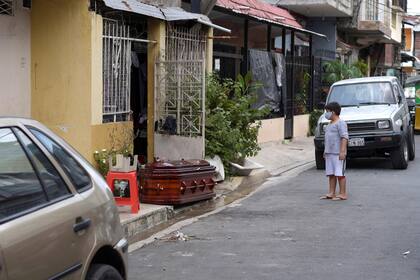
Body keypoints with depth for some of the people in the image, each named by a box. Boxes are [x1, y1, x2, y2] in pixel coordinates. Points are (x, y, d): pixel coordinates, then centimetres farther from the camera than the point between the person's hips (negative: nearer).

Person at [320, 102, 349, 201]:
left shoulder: (340, 123, -10)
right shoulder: (330, 124, 19)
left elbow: (344, 137, -17)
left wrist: (342, 151, -23)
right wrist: (325, 151, 24)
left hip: (338, 154, -9)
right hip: (329, 153, 9)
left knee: (339, 174, -6)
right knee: (330, 174, 10)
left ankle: (342, 194, -3)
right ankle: (331, 193, 15)